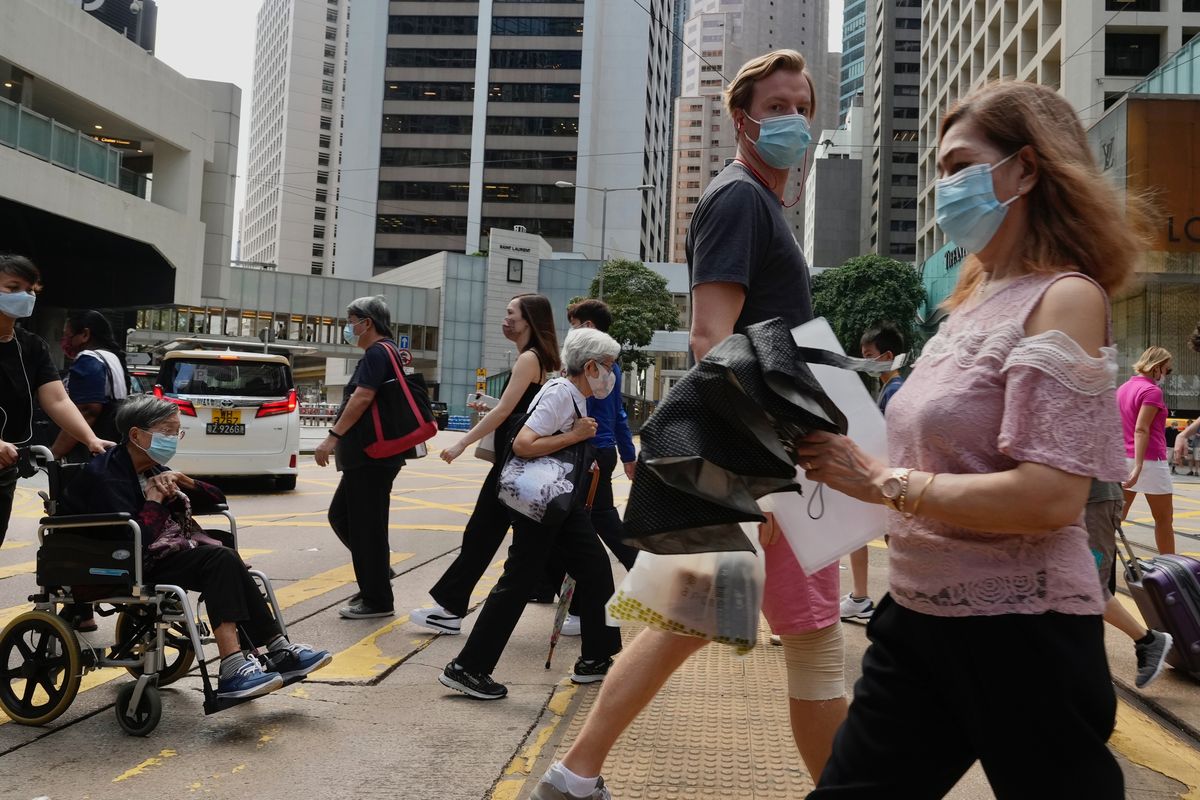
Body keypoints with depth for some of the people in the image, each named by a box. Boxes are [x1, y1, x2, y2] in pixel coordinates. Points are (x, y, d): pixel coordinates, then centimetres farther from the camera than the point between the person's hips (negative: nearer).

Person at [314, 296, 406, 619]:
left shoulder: (377, 353, -13)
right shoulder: (385, 352, 20)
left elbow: (362, 398, -24)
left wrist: (332, 437, -24)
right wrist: (340, 440, 25)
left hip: (373, 456, -11)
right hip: (367, 456, 11)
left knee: (366, 525, -4)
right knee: (340, 515, 17)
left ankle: (378, 600, 5)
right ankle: (377, 573, 25)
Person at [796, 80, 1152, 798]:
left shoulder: (1064, 298, -13)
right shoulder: (975, 299, 10)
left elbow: (1049, 498, -23)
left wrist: (881, 481, -19)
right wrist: (845, 456, 0)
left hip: (1017, 631, -7)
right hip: (918, 613, 8)